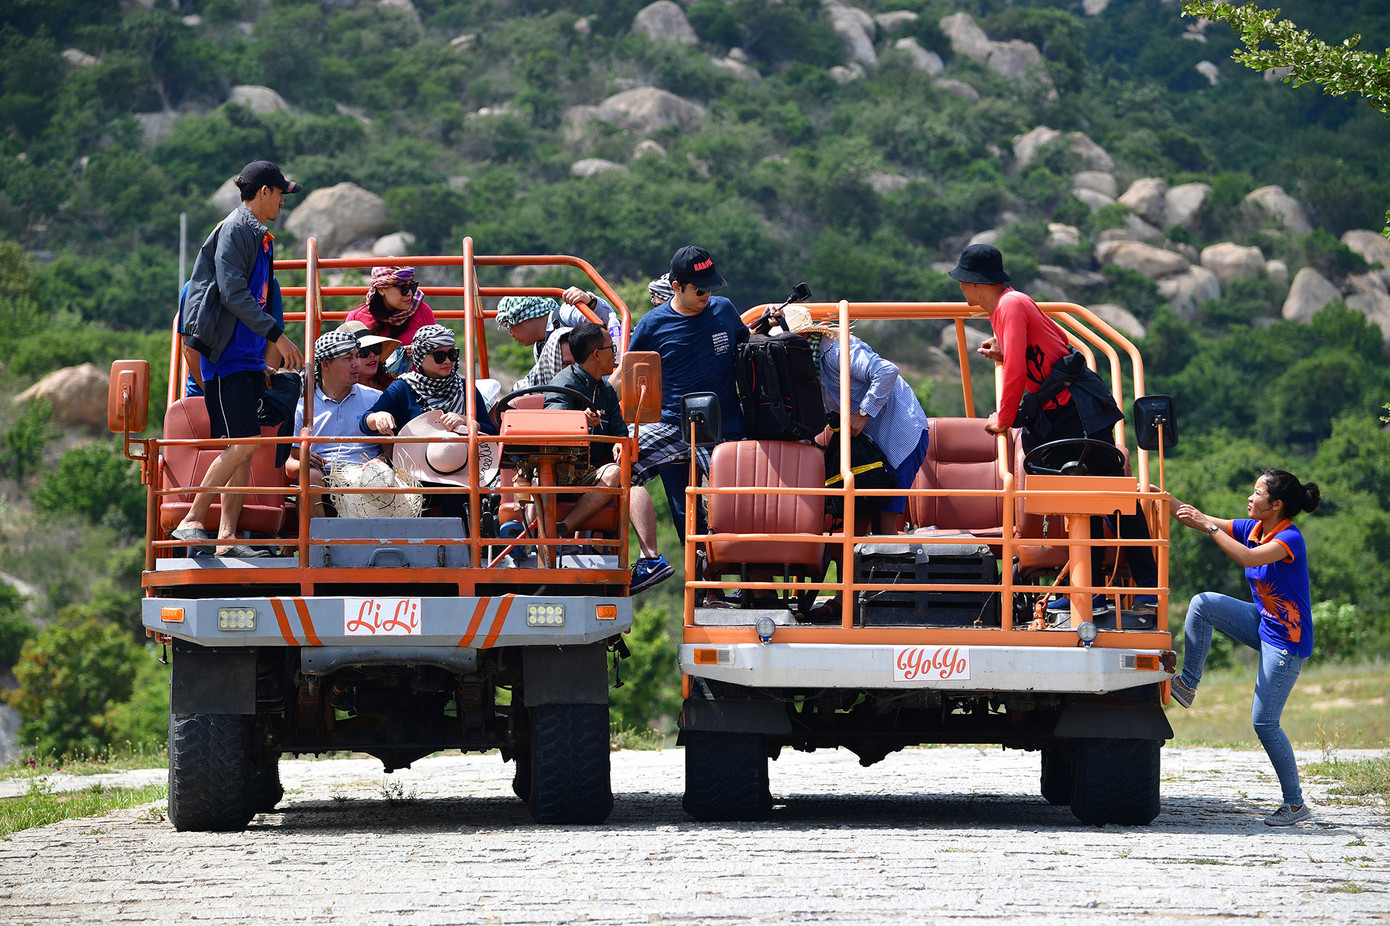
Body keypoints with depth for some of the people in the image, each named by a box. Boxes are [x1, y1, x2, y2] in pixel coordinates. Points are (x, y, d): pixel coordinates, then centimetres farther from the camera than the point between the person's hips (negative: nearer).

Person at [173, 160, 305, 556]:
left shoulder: (260, 237, 20)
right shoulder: (234, 230, -10)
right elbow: (233, 294, -20)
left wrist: (263, 361, 24)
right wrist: (277, 335, -22)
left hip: (248, 356, 10)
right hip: (226, 356, -10)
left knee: (245, 449, 5)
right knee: (242, 442, -17)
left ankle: (227, 536, 5)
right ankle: (192, 521, -13)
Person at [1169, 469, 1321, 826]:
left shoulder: (1290, 539, -23)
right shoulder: (1251, 528, 0)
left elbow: (1249, 558, -40)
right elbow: (1196, 519, 3)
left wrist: (1209, 526, -35)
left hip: (1286, 640, -8)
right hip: (1263, 623, 8)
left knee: (1264, 722, -7)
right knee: (1203, 604, -8)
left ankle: (1295, 804, 2)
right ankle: (1187, 684, 2)